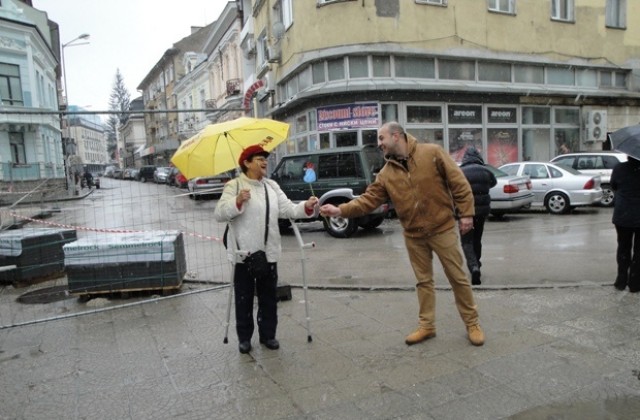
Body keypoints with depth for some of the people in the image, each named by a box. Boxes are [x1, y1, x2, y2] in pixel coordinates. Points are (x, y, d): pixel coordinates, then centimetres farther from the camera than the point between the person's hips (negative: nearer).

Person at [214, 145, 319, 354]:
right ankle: (244, 338, 23)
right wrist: (237, 202, -30)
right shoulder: (234, 185, -6)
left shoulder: (272, 186, 10)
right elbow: (219, 214, -14)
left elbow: (288, 209, 3)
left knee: (269, 297, 13)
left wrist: (306, 206, -14)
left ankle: (268, 335, 28)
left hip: (269, 252, 5)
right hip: (244, 252, -4)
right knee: (244, 298, 8)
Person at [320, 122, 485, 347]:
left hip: (442, 229, -3)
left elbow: (458, 182, -9)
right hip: (413, 235, 4)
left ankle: (472, 323, 24)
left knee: (458, 278, 7)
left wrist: (466, 213, -12)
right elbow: (368, 199, -3)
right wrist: (341, 210, -16)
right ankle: (427, 325, 27)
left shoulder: (432, 153, -10)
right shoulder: (386, 174, 1)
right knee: (423, 281, 13)